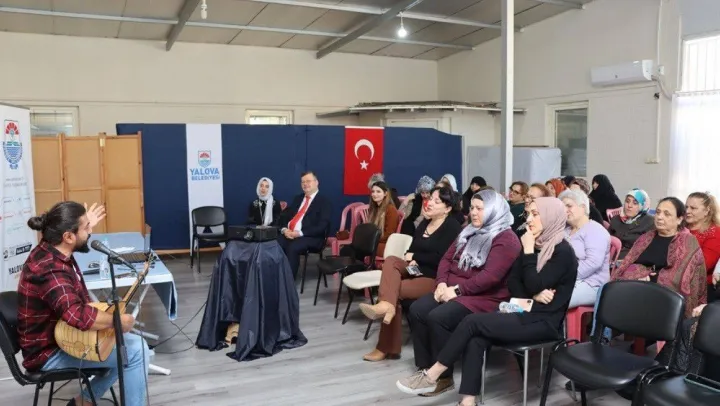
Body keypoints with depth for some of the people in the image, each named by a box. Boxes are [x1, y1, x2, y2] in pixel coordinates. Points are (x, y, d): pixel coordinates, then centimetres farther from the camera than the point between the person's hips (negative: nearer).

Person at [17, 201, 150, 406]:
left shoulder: (49, 250, 0)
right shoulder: (50, 270, -32)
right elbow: (79, 316, -45)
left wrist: (87, 226, 22)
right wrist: (119, 321, -31)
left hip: (61, 334, 10)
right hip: (50, 352, -10)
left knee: (129, 341, 15)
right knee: (137, 351, -15)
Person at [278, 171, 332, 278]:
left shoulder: (324, 201, 1)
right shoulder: (298, 198, 22)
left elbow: (322, 227, -11)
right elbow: (285, 216, 18)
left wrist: (300, 233, -19)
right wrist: (284, 229, -6)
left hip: (311, 237, -5)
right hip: (288, 234, 5)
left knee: (292, 248, -34)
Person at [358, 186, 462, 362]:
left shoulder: (452, 226, -8)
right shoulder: (424, 223, 16)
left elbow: (441, 259, -19)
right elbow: (411, 250, 13)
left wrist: (414, 257, -9)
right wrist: (412, 261, -10)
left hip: (435, 277, -7)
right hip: (417, 270, 7)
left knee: (394, 289, -22)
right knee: (391, 261, -20)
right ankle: (387, 304, -36)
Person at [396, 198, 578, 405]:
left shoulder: (563, 252, -11)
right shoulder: (535, 245, 13)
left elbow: (533, 285, -18)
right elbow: (512, 282, 10)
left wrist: (528, 251, -15)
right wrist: (533, 295, -9)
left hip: (543, 322, -7)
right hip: (525, 314, 7)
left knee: (473, 321, -20)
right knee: (476, 339, -22)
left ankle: (431, 376, -10)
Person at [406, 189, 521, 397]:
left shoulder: (506, 239, -10)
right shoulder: (469, 232, 17)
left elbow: (490, 276, -22)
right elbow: (447, 258, 13)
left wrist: (457, 290, -21)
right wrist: (442, 283, -5)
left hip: (484, 297, -8)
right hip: (452, 290, 8)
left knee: (437, 317, -28)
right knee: (417, 310, -13)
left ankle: (444, 377, -13)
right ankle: (426, 368, -6)